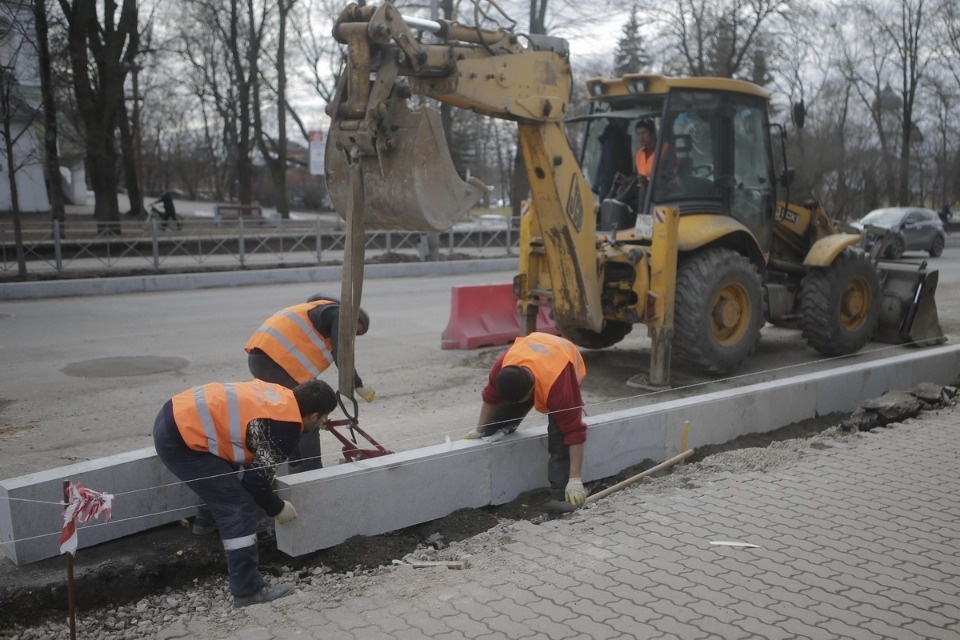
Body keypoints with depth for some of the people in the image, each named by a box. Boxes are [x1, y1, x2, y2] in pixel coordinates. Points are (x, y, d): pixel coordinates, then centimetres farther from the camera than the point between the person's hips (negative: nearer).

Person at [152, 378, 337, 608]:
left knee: (226, 499, 25)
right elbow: (256, 478, -8)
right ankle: (248, 589, 1)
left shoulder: (278, 395, 11)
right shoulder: (286, 426, -14)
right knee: (239, 508, -5)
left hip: (175, 417, 10)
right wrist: (277, 508, 9)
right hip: (180, 438, -10)